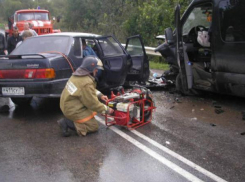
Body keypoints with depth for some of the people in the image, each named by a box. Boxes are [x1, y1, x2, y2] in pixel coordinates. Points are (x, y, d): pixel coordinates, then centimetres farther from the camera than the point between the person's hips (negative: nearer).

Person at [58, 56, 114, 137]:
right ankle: (68, 122, -7)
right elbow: (93, 103, -19)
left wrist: (100, 95, 3)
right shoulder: (86, 83, -27)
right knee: (94, 126, 3)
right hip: (73, 110, -9)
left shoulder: (78, 74, 1)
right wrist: (107, 110, -7)